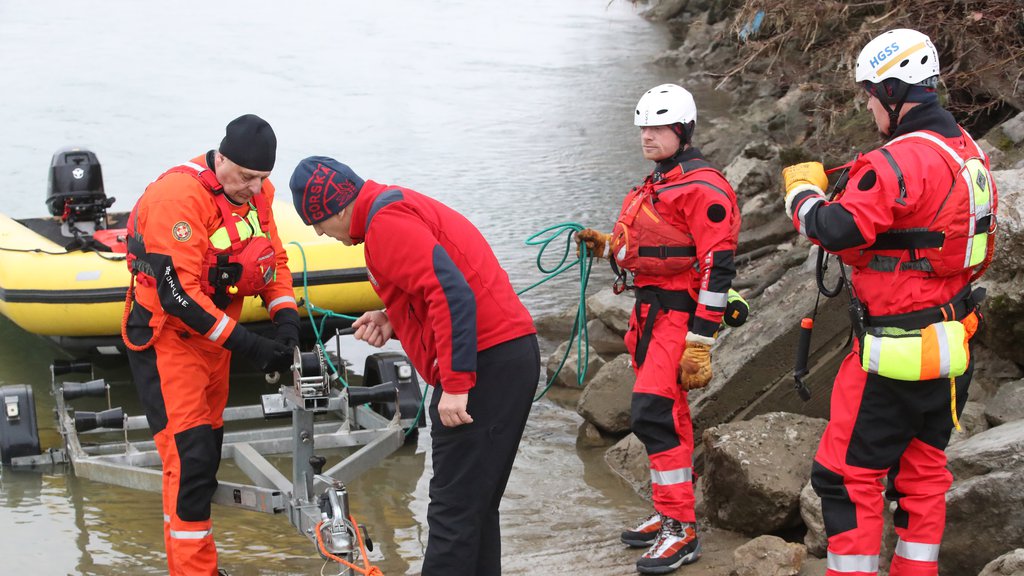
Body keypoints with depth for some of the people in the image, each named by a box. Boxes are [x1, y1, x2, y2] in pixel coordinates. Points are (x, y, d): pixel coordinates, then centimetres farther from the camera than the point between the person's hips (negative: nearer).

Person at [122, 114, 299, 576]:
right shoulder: (179, 195, -25)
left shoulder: (256, 191, -1)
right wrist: (246, 345, -27)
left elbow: (274, 257, 8)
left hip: (213, 331, 8)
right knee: (190, 456, -12)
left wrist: (285, 316, -10)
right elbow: (178, 293, -27)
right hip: (166, 337, -8)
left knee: (207, 450, 14)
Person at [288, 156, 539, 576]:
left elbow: (451, 292, -21)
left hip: (486, 363, -10)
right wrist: (392, 321, 12)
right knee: (476, 505, 14)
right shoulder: (401, 207, 22)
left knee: (453, 509, -8)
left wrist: (455, 384, -21)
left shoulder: (385, 223, -10)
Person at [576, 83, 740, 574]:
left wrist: (700, 342, -22)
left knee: (654, 413, -17)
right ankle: (669, 515, 25)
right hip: (649, 308, 10)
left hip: (680, 313, -10)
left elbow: (716, 268, -19)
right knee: (667, 414, 15)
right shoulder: (655, 185, 17)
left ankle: (682, 532, -11)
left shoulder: (703, 188, -14)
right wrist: (606, 245, 6)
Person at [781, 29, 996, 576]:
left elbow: (836, 230, -26)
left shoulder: (900, 161, -21)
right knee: (923, 469, 17)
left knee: (847, 474, 0)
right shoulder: (970, 153, 9)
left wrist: (804, 189, -5)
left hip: (895, 354, -9)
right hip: (950, 347, 9)